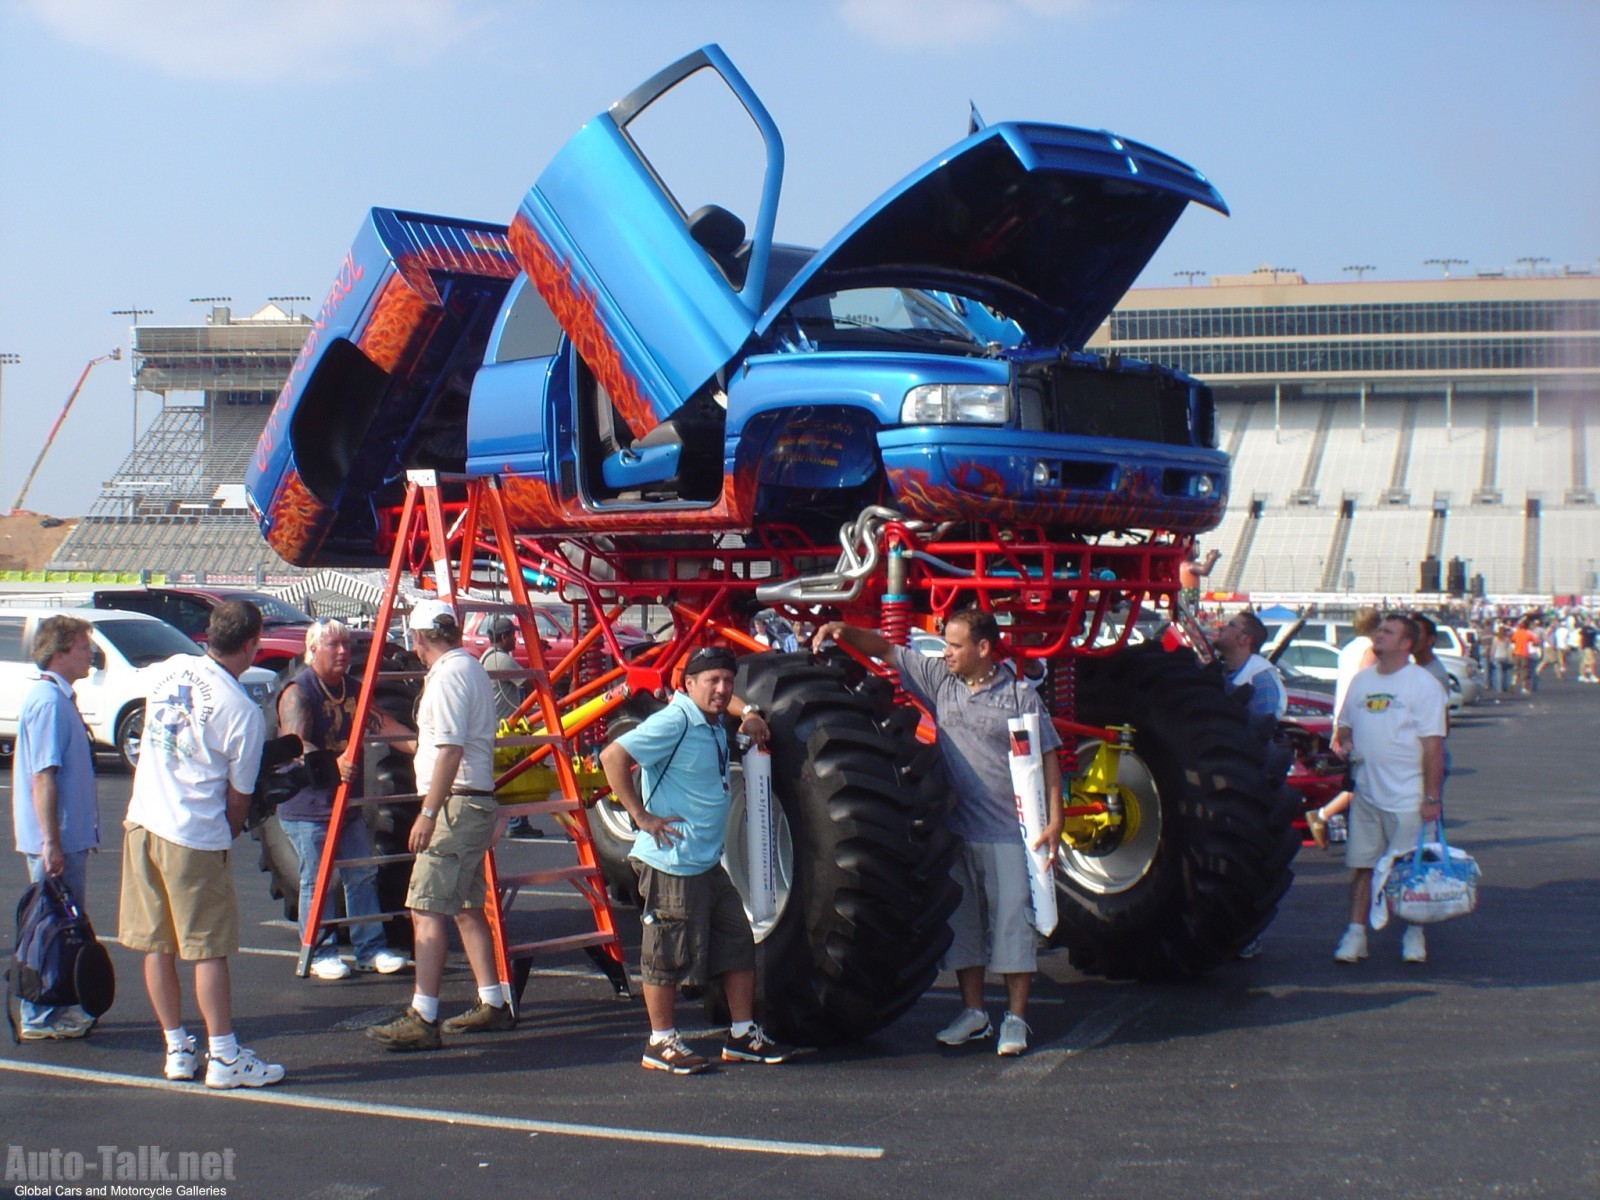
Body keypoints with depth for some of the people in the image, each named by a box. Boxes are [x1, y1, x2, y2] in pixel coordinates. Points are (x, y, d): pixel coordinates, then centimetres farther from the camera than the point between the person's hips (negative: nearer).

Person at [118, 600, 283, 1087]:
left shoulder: (169, 669, 4)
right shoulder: (243, 711, -13)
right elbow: (238, 794, -5)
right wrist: (227, 836, 13)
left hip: (141, 823, 6)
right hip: (194, 836, -6)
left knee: (157, 946, 11)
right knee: (208, 950, 1)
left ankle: (177, 1049, 20)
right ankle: (223, 1056, 6)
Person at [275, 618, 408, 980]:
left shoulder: (353, 690, 12)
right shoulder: (298, 692, -12)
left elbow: (379, 724, 15)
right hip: (307, 804, -8)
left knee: (363, 875, 9)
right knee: (315, 880, -2)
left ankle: (371, 949, 16)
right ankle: (320, 954, 8)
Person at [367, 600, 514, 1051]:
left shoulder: (447, 676, -14)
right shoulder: (471, 668, 16)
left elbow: (451, 750, -22)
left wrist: (428, 812, -22)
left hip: (455, 805, -11)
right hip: (476, 801, 11)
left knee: (427, 910, -11)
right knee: (466, 907, 16)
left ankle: (422, 1019, -14)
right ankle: (492, 1005, 21)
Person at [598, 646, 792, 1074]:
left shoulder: (713, 721, 10)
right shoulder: (674, 723, -17)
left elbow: (725, 700, 36)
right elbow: (613, 757, -23)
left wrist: (748, 713, 15)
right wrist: (642, 817, -20)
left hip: (709, 862, 10)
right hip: (672, 862, -10)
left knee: (739, 943, 12)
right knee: (669, 954, 0)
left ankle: (743, 1036, 21)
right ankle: (660, 1044, 11)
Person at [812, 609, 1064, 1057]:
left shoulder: (1020, 695, -5)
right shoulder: (939, 680, 5)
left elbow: (1048, 759, -3)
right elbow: (885, 650, 8)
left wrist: (1055, 821, -8)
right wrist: (844, 631, -9)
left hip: (1008, 833, -5)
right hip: (957, 828, 5)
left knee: (1011, 920, 0)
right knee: (961, 919, 11)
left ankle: (1016, 1018, 8)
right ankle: (972, 1011, 23)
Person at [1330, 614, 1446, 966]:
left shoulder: (1423, 684, -5)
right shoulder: (1361, 681, 12)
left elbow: (1433, 744, -8)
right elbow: (1345, 724, 23)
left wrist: (1431, 798, -12)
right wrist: (1343, 742, -1)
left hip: (1407, 797, -5)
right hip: (1366, 792, 5)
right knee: (1361, 866, 5)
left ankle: (1414, 934, 13)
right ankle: (1356, 933, 9)